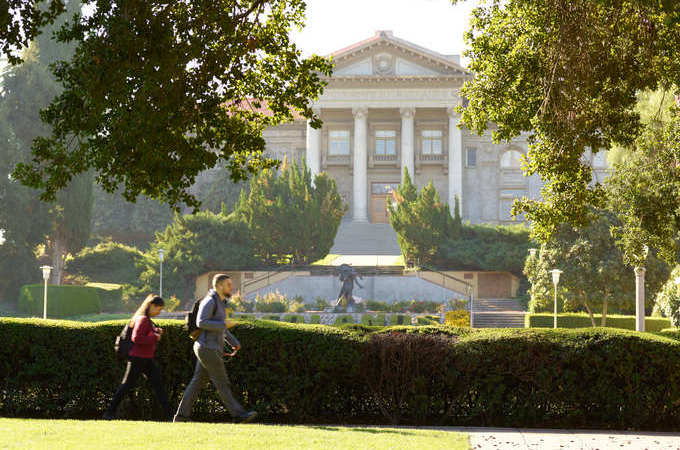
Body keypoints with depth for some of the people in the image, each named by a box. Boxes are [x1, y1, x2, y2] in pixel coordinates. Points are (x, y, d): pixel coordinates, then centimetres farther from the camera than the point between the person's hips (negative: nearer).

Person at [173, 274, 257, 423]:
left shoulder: (220, 302, 18)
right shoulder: (210, 301, -13)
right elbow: (201, 323, -24)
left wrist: (234, 342, 18)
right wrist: (224, 325, -19)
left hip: (211, 349, 10)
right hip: (208, 348, -10)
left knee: (198, 382, 9)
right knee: (222, 382, -7)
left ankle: (182, 415, 11)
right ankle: (239, 414, -6)